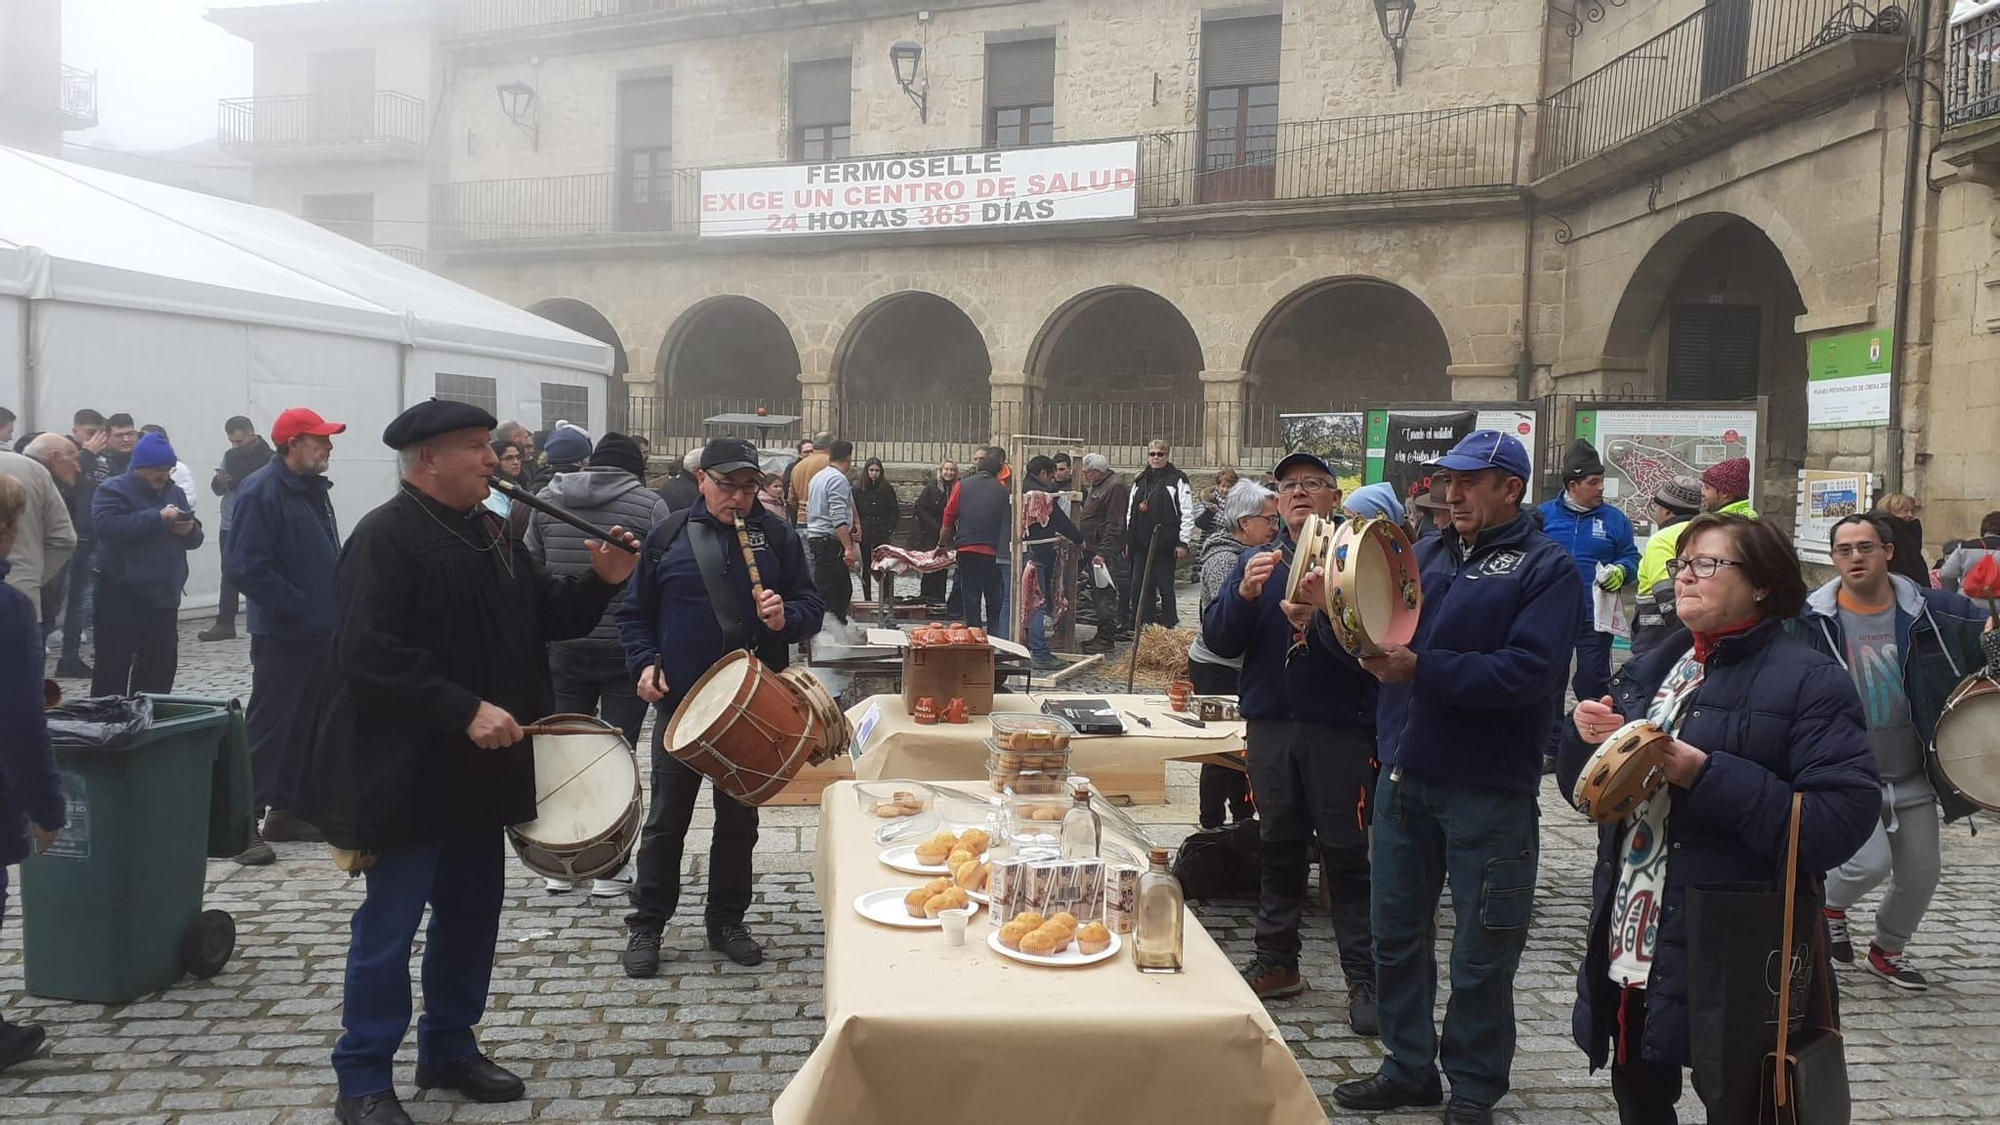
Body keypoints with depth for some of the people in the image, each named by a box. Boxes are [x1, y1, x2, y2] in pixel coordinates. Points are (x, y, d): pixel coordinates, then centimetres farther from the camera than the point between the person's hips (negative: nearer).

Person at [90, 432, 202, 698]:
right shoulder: (113, 490, -6)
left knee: (162, 663, 12)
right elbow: (107, 526, -24)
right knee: (115, 663, -3)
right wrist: (158, 517, -25)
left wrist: (190, 530, -7)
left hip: (164, 593, 7)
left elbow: (195, 539, 17)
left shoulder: (174, 492, 15)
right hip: (122, 594, -6)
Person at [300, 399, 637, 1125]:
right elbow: (370, 654, -25)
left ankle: (450, 1050, 32)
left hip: (479, 766, 8)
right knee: (389, 925, 2)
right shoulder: (384, 537, -16)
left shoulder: (488, 532, 10)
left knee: (473, 911, 16)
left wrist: (601, 582, -4)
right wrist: (464, 709, -29)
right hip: (407, 770, -8)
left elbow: (544, 616, 14)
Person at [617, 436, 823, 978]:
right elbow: (636, 613, 7)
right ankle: (646, 924, 20)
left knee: (739, 821, 12)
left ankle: (727, 920, 26)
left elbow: (811, 606, 2)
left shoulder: (778, 536, 1)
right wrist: (644, 663, -8)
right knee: (666, 820, 7)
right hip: (680, 702, -1)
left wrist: (786, 617, -19)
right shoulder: (668, 536, 1)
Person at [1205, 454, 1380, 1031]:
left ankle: (1363, 978, 8)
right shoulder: (1255, 563, 11)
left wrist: (1323, 612, -28)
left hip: (1340, 729, -4)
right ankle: (1277, 962, 26)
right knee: (1278, 847, 14)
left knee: (1346, 853, -1)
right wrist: (1245, 593, -14)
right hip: (1270, 725, 4)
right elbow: (1218, 640, 2)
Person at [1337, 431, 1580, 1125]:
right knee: (1397, 934, 15)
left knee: (1481, 956, 7)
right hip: (1405, 775, 6)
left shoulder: (1546, 568, -7)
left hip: (1489, 788, -6)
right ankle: (1409, 1069, 31)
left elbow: (1530, 671, -20)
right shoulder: (1428, 553, 12)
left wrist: (1421, 668, -26)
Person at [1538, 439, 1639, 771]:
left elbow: (1631, 558, 9)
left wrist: (1620, 571, -12)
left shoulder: (1614, 519, 3)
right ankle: (1551, 749, 19)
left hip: (1595, 617, -1)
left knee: (1593, 681, 2)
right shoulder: (1544, 515, 2)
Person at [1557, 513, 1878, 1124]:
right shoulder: (1651, 670, 12)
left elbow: (1840, 822, -20)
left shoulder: (1811, 682, -9)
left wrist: (1707, 775, -26)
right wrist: (1586, 735, -4)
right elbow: (1584, 787, 17)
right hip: (1629, 950, 7)